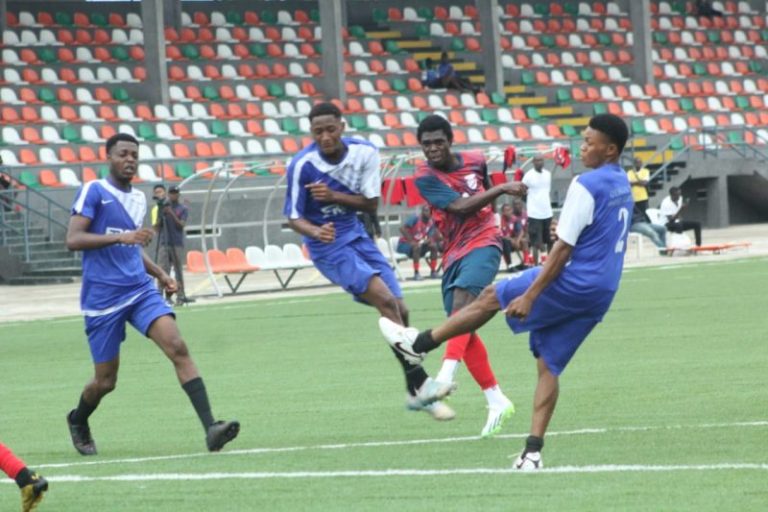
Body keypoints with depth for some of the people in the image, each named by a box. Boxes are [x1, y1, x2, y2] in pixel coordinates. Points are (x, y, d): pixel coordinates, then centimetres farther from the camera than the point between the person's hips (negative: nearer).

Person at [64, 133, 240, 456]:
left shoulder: (139, 199, 15)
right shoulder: (94, 192, -6)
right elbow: (72, 239, -16)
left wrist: (159, 273, 15)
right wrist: (120, 237, -26)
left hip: (140, 290, 5)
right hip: (102, 299, -5)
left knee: (178, 348, -18)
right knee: (105, 381, 3)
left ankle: (210, 429, -28)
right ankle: (78, 421, 37)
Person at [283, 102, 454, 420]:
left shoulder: (364, 152, -7)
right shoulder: (302, 166, -18)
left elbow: (371, 203, -7)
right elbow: (293, 218, -12)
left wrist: (334, 196, -22)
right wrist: (316, 231, -33)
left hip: (356, 236, 6)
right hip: (328, 247, -6)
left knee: (400, 310, 5)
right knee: (385, 300, -23)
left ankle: (415, 394, 22)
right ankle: (420, 383, -24)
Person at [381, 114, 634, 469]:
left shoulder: (586, 185, -15)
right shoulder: (623, 186, 13)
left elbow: (563, 248, -18)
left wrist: (530, 296, -17)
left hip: (574, 284, -8)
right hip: (602, 293, 8)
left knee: (492, 297, 7)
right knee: (548, 365, 8)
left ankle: (420, 344, 17)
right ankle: (533, 451, -1)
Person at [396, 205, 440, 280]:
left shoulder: (431, 223, 0)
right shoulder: (415, 218, -19)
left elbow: (430, 238, -1)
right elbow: (402, 229, -26)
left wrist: (428, 240, -27)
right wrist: (411, 241, -30)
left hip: (418, 243, 7)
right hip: (404, 244, -7)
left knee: (433, 246, -12)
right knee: (417, 247, -36)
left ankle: (433, 272, -8)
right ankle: (416, 274, -33)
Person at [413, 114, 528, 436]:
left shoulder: (475, 161, 5)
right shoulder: (425, 177, -5)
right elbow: (461, 207, -18)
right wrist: (502, 189, -21)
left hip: (483, 243, -2)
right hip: (453, 254, 2)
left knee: (462, 301, -27)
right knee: (464, 329, -2)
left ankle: (446, 375, -44)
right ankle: (496, 401, 6)